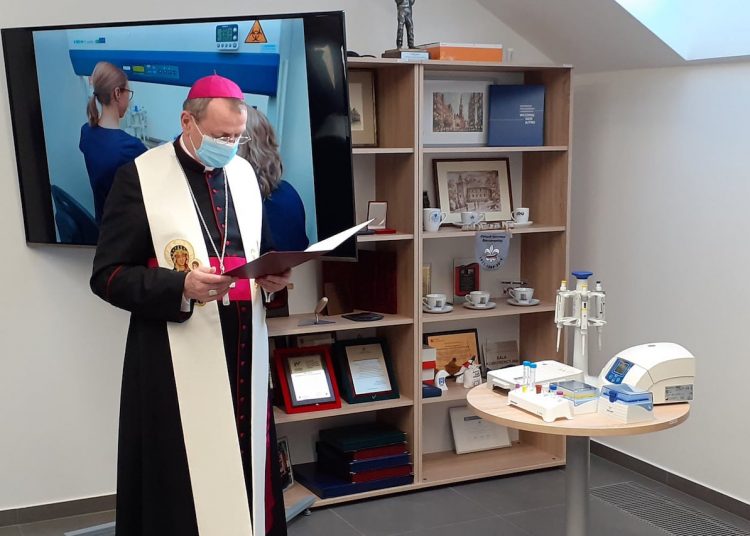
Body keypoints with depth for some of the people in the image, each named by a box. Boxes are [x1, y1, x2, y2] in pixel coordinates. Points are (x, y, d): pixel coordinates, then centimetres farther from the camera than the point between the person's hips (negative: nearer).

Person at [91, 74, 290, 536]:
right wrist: (181, 287, -23)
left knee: (247, 468, 10)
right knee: (188, 484, 0)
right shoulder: (140, 177, -7)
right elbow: (107, 275, -8)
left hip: (246, 350, 5)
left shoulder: (244, 173, 11)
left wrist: (273, 276, -2)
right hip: (179, 358, -5)